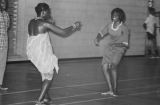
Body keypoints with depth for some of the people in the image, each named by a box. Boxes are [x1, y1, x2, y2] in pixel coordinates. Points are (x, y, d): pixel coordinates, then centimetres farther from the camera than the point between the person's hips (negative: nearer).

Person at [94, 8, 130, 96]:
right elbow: (101, 33, 9)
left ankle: (115, 89, -13)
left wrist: (115, 44, -25)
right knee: (105, 67, -4)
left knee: (113, 66, -24)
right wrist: (97, 39, -12)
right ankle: (110, 90, 5)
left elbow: (125, 44, -14)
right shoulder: (109, 26, 0)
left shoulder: (124, 28, -13)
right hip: (109, 49, 5)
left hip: (119, 49, -5)